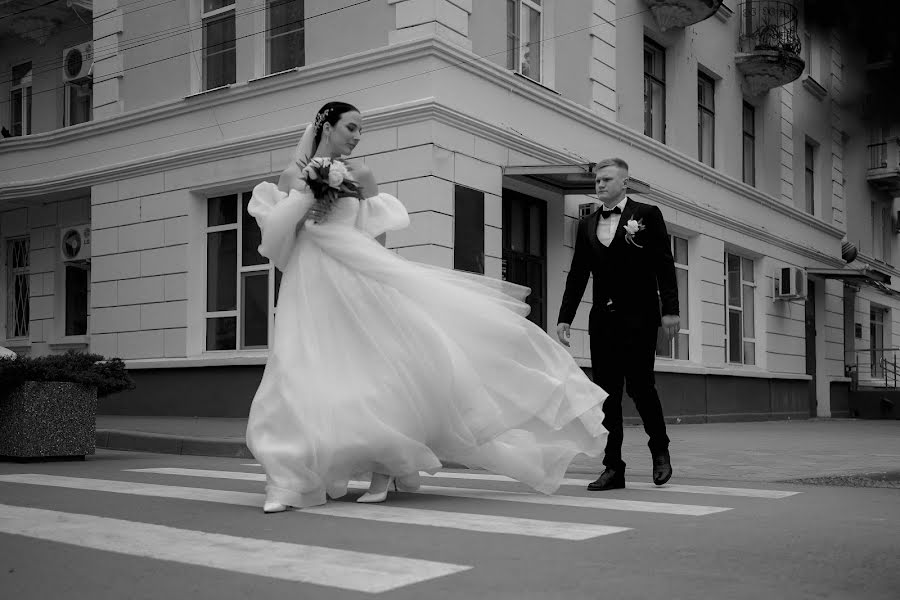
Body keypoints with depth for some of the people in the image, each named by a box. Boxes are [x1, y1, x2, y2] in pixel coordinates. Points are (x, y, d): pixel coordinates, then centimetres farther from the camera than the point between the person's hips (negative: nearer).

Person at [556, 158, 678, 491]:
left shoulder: (647, 215, 2)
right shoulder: (587, 225, 14)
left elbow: (665, 265, -2)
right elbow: (577, 274, 13)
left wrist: (670, 310, -10)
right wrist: (565, 317, 6)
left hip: (638, 316, -4)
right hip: (602, 317, 4)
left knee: (639, 386, -5)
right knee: (606, 392, 2)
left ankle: (660, 449, 21)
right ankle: (613, 468, 7)